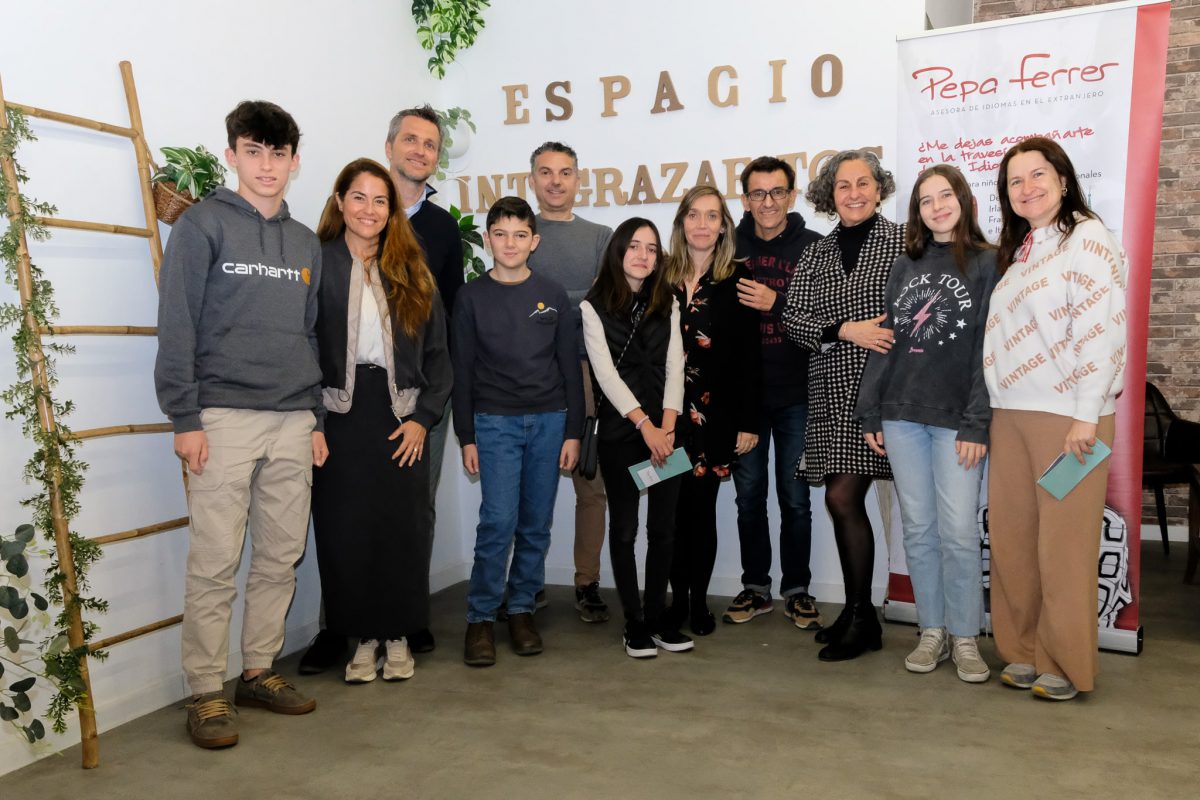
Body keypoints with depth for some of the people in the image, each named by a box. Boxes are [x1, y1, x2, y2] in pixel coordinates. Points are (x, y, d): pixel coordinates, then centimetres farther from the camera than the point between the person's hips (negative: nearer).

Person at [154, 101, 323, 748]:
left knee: (281, 557, 9)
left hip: (292, 422, 6)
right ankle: (206, 692, 9)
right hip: (224, 416, -5)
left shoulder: (306, 244, 16)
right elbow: (177, 327, -6)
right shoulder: (204, 224, -1)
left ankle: (259, 671, 23)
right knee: (215, 563, -3)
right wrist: (185, 418, -12)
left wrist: (316, 419, 14)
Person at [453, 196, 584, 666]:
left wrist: (573, 431, 2)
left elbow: (570, 366, 8)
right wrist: (466, 437, -1)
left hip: (548, 421, 2)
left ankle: (522, 609, 20)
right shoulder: (472, 296, 3)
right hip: (495, 421, -2)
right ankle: (480, 618, 4)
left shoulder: (553, 296, 6)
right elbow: (462, 371, 3)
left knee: (536, 523, 6)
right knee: (499, 521, -9)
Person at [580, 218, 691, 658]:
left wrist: (668, 425, -10)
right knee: (624, 528, 4)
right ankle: (633, 622, 14)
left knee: (663, 527, 6)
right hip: (619, 432, -3)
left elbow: (674, 365, 2)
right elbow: (606, 373, -8)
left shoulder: (667, 302, 11)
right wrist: (645, 425, -14)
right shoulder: (595, 306, 0)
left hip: (665, 430, 3)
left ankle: (656, 617, 18)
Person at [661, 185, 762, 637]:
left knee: (702, 506, 4)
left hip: (715, 413, -1)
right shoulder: (662, 278, 5)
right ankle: (677, 598, 19)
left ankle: (699, 600, 18)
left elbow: (749, 355, -1)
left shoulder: (737, 280, 1)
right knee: (674, 507, 6)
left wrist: (748, 421, -5)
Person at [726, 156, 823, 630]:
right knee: (749, 496, 11)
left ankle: (796, 590, 22)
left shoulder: (814, 248, -1)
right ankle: (755, 587, 25)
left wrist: (776, 302, -21)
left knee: (795, 498, 7)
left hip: (795, 394, -2)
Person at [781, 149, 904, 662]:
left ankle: (859, 619, 4)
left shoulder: (902, 242, 2)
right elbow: (793, 317, 4)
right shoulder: (816, 255, 15)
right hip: (831, 389, 5)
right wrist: (846, 329, -10)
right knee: (846, 500, 8)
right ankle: (859, 615, 22)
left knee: (842, 496, -11)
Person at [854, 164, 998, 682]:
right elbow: (883, 342, 12)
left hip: (956, 420, -4)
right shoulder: (905, 266, 14)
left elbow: (988, 349, -6)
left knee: (958, 532, -3)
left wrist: (977, 424, -12)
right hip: (901, 417, 4)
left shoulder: (988, 264, 1)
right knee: (918, 529, 7)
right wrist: (870, 413, 7)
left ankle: (965, 637, 12)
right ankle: (932, 631, 18)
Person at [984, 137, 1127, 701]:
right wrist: (991, 409, 12)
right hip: (1010, 414, 7)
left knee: (1063, 544, 1)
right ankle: (1024, 651, 22)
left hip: (1066, 414, -7)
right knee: (1011, 537, 9)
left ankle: (1067, 665, 15)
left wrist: (1087, 417, -18)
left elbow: (1101, 331, -14)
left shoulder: (1088, 238, -5)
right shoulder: (1016, 251, 17)